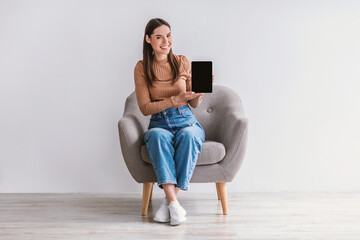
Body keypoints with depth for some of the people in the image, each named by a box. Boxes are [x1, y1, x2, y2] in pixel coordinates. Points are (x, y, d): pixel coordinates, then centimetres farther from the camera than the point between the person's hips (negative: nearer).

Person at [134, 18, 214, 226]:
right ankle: (174, 204, -41)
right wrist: (175, 100, -15)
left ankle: (169, 201, -29)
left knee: (188, 135, -35)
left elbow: (195, 104, 10)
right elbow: (145, 108, -1)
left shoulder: (183, 63, 8)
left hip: (186, 121, 1)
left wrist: (200, 90, -13)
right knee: (158, 136, -37)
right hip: (159, 124, -1)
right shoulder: (142, 68, 5)